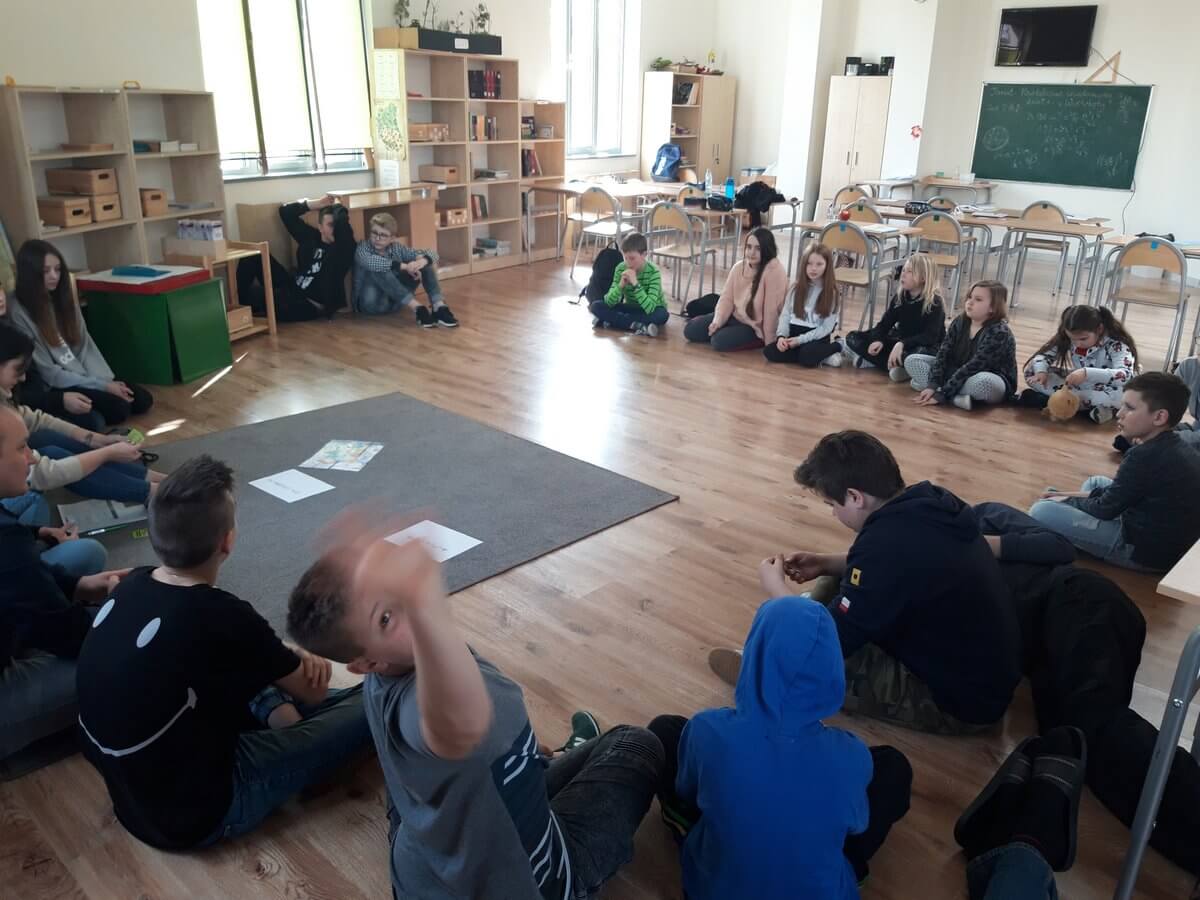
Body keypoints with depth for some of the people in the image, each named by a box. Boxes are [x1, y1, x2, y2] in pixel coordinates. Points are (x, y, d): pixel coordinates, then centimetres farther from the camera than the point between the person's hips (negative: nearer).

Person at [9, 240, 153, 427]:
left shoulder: (63, 299, 8)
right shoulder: (20, 314, -14)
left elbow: (86, 345, 5)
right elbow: (48, 372, -15)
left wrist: (108, 380, -11)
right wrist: (102, 386, -19)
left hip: (86, 376, 7)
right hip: (57, 387, -7)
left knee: (143, 399, -5)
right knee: (118, 408, -25)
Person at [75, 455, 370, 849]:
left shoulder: (132, 587, -9)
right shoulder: (220, 617, -30)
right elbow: (311, 690, -12)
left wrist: (287, 656, -7)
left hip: (131, 790, 8)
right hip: (192, 812, -7)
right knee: (372, 706, -6)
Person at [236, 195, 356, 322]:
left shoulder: (344, 247, -13)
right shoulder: (310, 236, 5)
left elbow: (342, 221, -33)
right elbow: (286, 212, 10)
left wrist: (337, 206, -10)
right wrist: (318, 203, 2)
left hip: (310, 306, -8)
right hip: (292, 289, 8)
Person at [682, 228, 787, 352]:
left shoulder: (775, 271, -25)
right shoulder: (739, 266, -3)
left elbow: (772, 309, -24)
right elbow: (727, 297, -2)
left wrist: (768, 339, -22)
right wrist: (718, 320, -17)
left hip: (756, 327, -6)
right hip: (735, 317, 7)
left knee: (720, 341, -27)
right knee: (691, 330, 0)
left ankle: (759, 340, -2)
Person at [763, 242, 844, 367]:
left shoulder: (832, 293, -6)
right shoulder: (797, 287, 6)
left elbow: (826, 328, -10)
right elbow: (785, 314, 4)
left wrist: (800, 340, -18)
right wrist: (781, 336, -15)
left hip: (817, 337, -5)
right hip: (794, 332, 6)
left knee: (807, 356, -38)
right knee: (769, 352, -22)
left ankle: (834, 347, -6)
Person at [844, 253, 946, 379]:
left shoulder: (935, 302, -17)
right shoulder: (900, 296, 0)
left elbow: (930, 337, -27)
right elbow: (885, 323, 0)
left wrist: (902, 344, -41)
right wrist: (877, 340, -23)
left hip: (925, 347, -7)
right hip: (899, 342, 7)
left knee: (921, 354, -45)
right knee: (853, 338, -8)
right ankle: (894, 365, -21)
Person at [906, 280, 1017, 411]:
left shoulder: (999, 332, -23)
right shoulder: (959, 322, -4)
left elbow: (972, 367, -29)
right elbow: (943, 354, -10)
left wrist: (941, 394, -33)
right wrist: (932, 385, -25)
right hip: (956, 374, 7)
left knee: (983, 382, -43)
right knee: (912, 360, -8)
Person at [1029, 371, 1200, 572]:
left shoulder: (1146, 456, -25)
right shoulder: (1177, 448, 6)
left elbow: (1105, 509, -14)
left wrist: (1068, 501, 4)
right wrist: (1082, 496, 10)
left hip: (1148, 551, -11)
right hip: (1174, 540, 11)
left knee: (1042, 511, -20)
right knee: (1095, 482, 29)